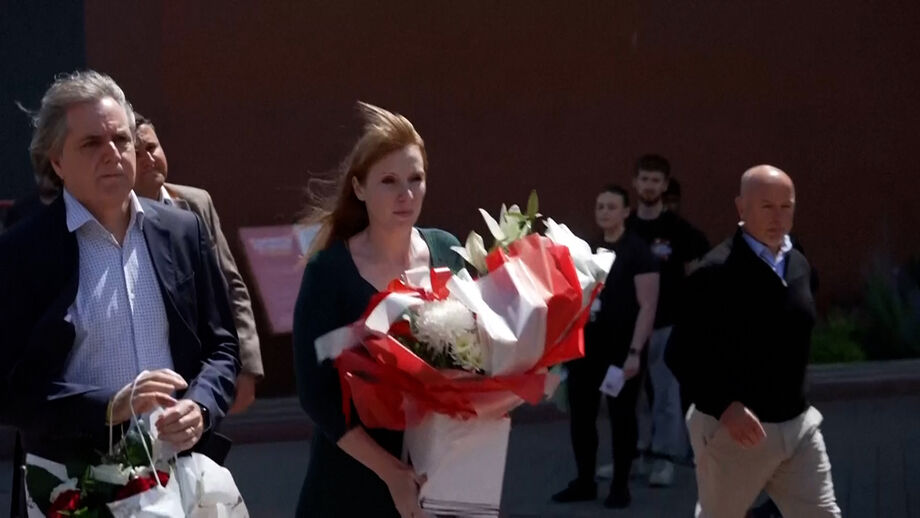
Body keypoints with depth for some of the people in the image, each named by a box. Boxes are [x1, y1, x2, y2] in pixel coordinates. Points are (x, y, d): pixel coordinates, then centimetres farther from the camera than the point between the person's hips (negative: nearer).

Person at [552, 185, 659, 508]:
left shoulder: (638, 252, -7)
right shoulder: (588, 250, 12)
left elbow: (647, 306, -12)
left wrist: (634, 351, -18)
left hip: (620, 347, -6)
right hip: (586, 343, 6)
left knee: (621, 415, 3)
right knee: (581, 413, 8)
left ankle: (620, 486, 11)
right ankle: (585, 482, 18)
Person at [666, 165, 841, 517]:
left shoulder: (799, 265, 8)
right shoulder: (717, 271, -15)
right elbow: (681, 353, -17)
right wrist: (725, 407, -27)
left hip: (798, 424, 6)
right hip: (733, 429, -6)